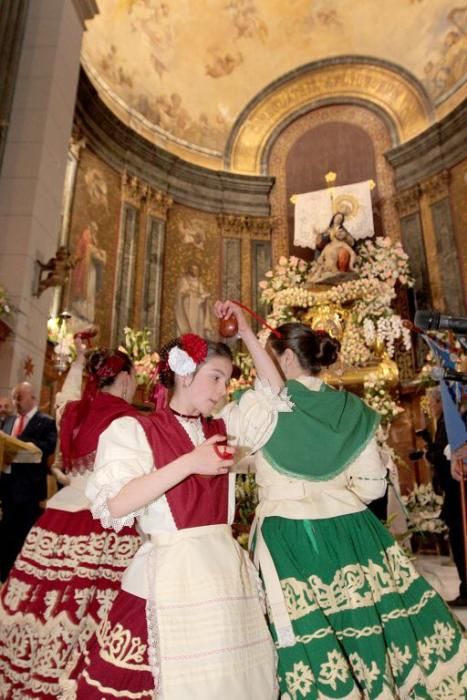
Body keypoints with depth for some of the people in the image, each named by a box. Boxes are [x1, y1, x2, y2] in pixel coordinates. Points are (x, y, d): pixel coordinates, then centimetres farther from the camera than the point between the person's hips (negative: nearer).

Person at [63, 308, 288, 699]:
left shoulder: (222, 428, 11)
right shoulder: (134, 430, -4)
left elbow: (274, 393, 12)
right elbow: (113, 506, -15)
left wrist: (246, 332, 7)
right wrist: (189, 463, -21)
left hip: (227, 568, 5)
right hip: (171, 574, -5)